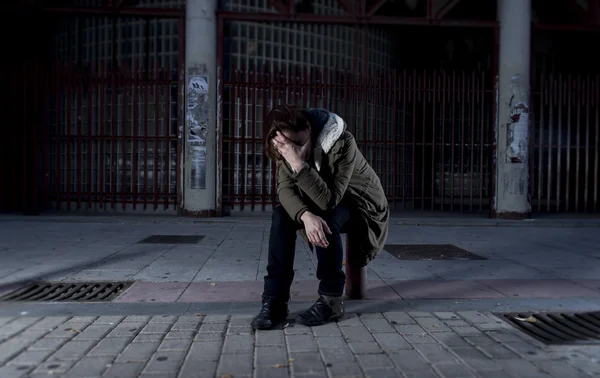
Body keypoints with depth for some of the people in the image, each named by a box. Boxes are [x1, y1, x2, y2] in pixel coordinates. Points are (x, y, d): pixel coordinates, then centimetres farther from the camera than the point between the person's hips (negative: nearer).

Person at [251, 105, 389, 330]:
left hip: (361, 206, -5)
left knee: (325, 220, -36)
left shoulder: (342, 144, -33)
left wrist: (299, 164, -47)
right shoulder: (287, 148, -15)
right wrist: (306, 215, -41)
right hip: (322, 203, 6)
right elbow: (285, 189, -21)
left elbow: (329, 199, -37)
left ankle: (331, 300, -20)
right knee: (282, 215, -22)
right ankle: (275, 300, -20)